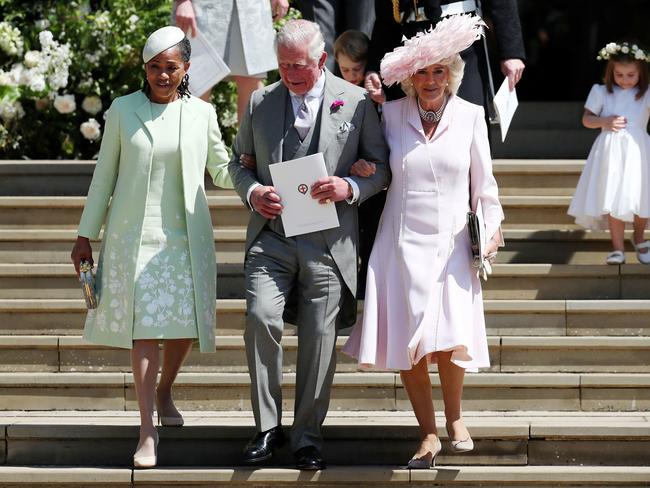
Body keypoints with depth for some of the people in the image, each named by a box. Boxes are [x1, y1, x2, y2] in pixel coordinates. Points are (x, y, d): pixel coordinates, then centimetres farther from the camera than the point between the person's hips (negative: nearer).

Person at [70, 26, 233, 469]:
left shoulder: (202, 113, 4)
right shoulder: (123, 111, 2)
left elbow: (222, 170, 14)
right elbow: (104, 176, 7)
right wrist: (86, 236, 7)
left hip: (186, 237, 2)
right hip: (134, 235, -2)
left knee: (185, 326, 5)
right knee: (145, 329, -7)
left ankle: (164, 392, 35)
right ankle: (148, 431, -5)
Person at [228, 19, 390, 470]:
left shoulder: (356, 102, 3)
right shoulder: (260, 102, 9)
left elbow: (381, 167, 7)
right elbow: (239, 161, 18)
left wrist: (350, 189, -13)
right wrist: (252, 192, -3)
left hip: (327, 241, -1)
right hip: (271, 235, 1)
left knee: (319, 337, 1)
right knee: (261, 319, -16)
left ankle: (308, 435, 14)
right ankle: (268, 427, -3)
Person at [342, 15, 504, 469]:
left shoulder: (470, 115, 2)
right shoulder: (391, 114, 2)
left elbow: (483, 181, 9)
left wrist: (492, 226, 3)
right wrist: (363, 171, -4)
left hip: (451, 244, -1)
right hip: (402, 244, 1)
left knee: (450, 342, -13)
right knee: (407, 345, -2)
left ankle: (455, 418, 14)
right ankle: (429, 434, 13)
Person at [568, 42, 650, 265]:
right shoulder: (602, 92, 7)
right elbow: (586, 119, 8)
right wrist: (604, 122, -9)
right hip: (610, 151, 0)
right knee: (613, 198, -5)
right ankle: (618, 247, -1)